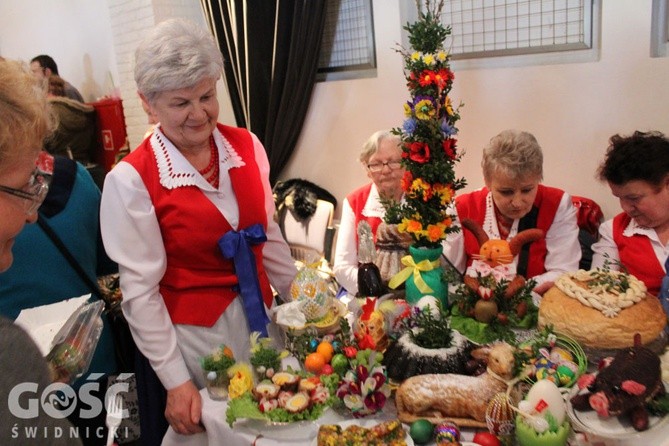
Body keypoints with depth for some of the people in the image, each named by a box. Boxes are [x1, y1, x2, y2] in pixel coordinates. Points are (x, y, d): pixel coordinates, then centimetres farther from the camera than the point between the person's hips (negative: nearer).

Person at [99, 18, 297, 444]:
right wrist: (175, 379, -12)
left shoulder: (246, 146, -3)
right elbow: (141, 290, -13)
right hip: (191, 333, -4)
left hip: (259, 316, 5)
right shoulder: (131, 179, -16)